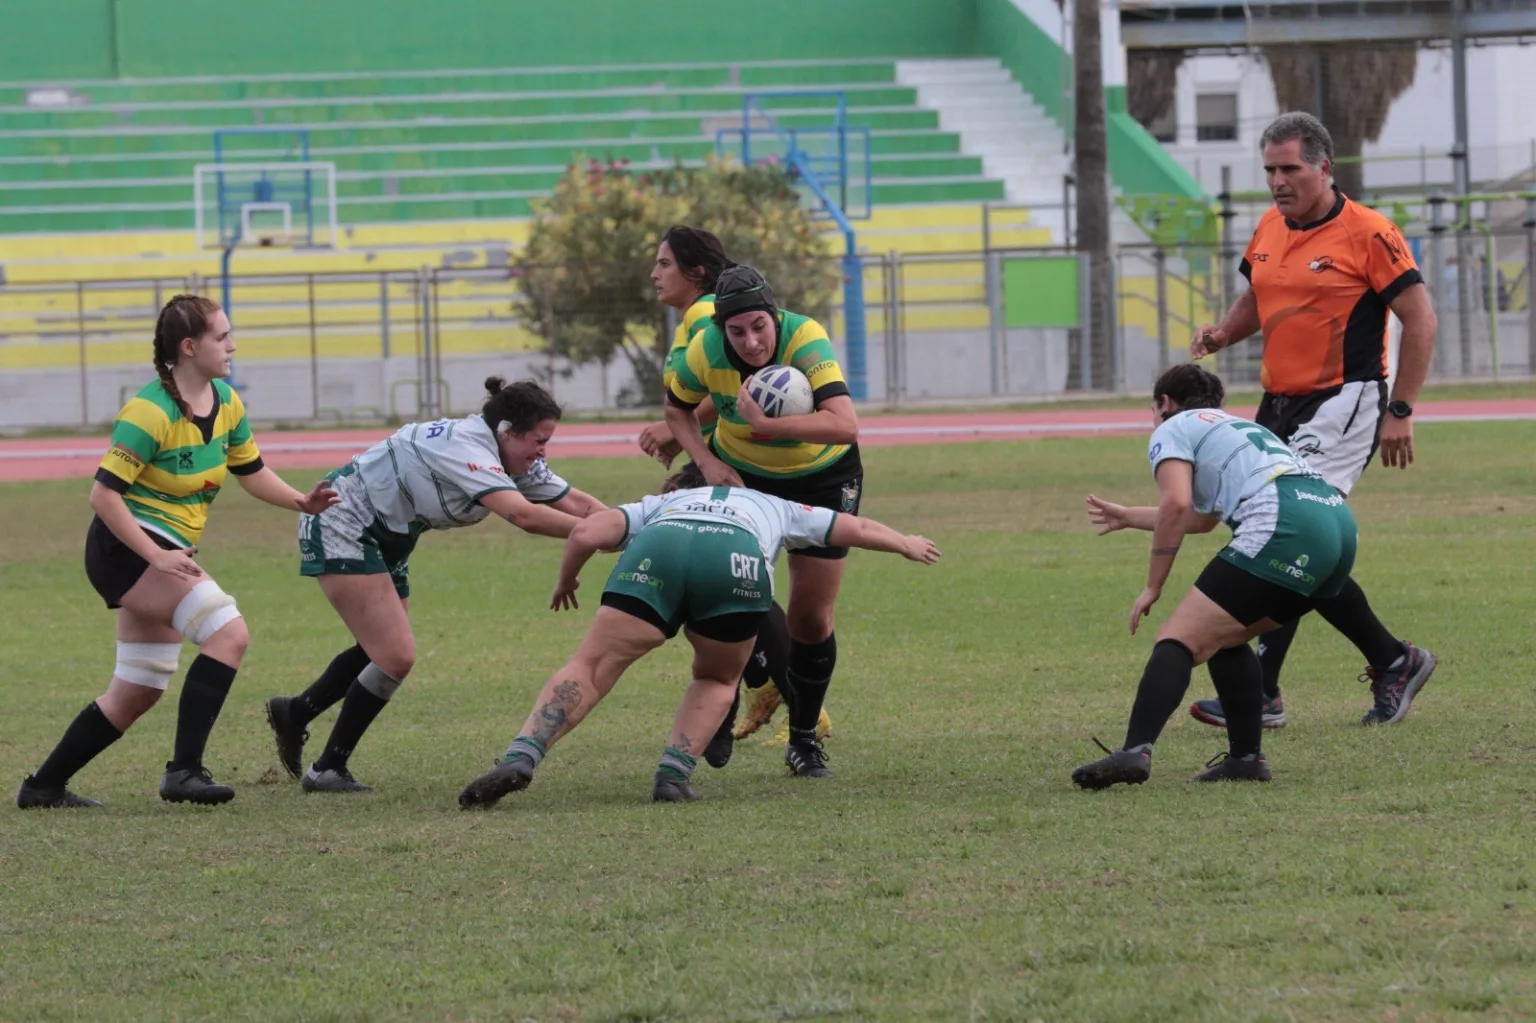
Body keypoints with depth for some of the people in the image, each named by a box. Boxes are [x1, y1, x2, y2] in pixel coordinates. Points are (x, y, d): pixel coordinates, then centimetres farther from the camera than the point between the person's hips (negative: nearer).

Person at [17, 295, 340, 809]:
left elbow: (251, 471, 19)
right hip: (124, 549, -9)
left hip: (165, 555, 9)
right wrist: (157, 556, -26)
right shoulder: (151, 412, -20)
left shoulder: (227, 403, 5)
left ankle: (43, 786, 22)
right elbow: (104, 494, -21)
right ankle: (185, 770, -27)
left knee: (137, 693, 12)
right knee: (228, 631, -25)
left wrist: (300, 501, 1)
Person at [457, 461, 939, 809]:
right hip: (740, 560, 0)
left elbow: (586, 533, 22)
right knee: (716, 681, 25)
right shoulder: (770, 506, 45)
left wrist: (566, 581, 40)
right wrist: (906, 544, 71)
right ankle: (674, 775, 4)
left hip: (657, 551, 0)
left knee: (590, 668, -1)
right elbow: (857, 529, 53)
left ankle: (520, 758, -20)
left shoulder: (659, 505, 40)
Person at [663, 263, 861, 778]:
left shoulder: (805, 340, -34)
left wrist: (766, 423, -49)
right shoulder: (706, 350, -23)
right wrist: (708, 463, -17)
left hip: (822, 477, -2)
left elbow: (845, 426, -45)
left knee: (812, 618, -3)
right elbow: (678, 410, -1)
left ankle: (804, 740, 16)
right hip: (740, 474, 2)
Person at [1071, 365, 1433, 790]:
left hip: (1283, 526, -8)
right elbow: (1199, 518, 55)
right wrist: (1128, 518, 68)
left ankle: (1135, 751, -30)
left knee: (1180, 640, -11)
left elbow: (1176, 505, -5)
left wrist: (1153, 587, 2)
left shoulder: (1172, 429, 14)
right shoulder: (1236, 426, 39)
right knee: (1222, 637, 23)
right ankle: (1246, 757, 15)